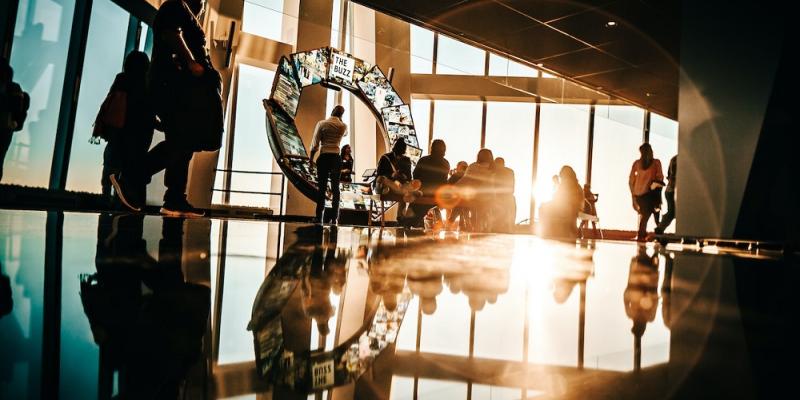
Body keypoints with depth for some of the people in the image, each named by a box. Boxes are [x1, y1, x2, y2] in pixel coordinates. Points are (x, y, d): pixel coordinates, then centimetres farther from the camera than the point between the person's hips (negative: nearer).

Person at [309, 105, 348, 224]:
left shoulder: (321, 123, -2)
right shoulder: (343, 126, 4)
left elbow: (314, 144, -3)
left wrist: (311, 158, 6)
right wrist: (339, 120, 24)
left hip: (324, 157, -1)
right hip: (336, 158, 1)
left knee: (321, 188, 2)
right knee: (335, 188, 6)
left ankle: (319, 217, -1)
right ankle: (334, 218, 3)